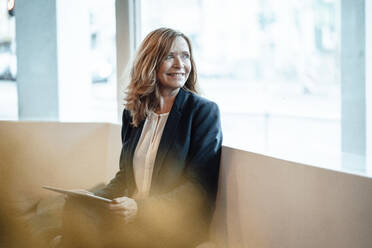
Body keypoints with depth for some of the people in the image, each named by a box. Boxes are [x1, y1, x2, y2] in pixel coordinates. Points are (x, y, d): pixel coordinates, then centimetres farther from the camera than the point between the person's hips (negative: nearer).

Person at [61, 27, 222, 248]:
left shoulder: (205, 111, -4)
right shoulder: (133, 113, 13)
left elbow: (198, 186, -10)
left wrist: (140, 208, -22)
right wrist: (96, 199, -2)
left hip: (179, 223, -5)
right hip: (134, 217, 5)